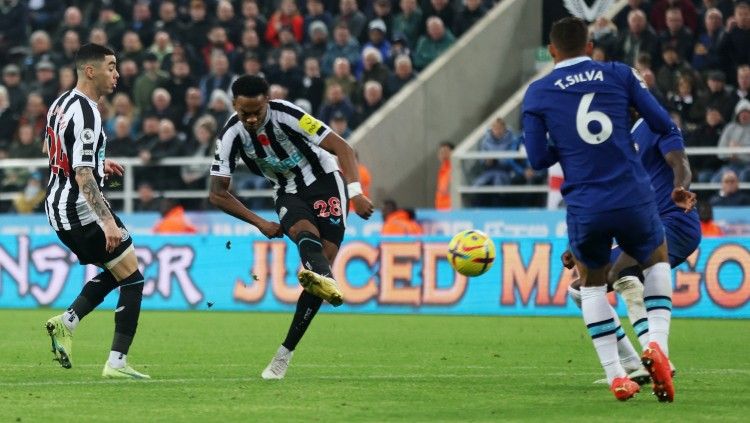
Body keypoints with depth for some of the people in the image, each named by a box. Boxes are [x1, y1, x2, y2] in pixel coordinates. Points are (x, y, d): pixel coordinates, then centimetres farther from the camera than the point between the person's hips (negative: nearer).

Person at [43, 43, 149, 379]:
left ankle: (66, 321, 8)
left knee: (114, 272, 23)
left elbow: (51, 150, 26)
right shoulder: (85, 113, -20)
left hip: (58, 209, 9)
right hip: (82, 212, -9)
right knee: (132, 279, 0)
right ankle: (117, 363, -5)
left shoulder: (61, 103, 9)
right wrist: (108, 222, -30)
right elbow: (83, 176, -26)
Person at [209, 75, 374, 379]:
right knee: (305, 230, -33)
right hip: (288, 194, 2)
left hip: (324, 182, -2)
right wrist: (260, 223, -7)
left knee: (324, 257, -18)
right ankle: (322, 277, -71)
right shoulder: (232, 135, -11)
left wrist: (355, 191, -33)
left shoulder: (287, 115, -21)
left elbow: (341, 147, -20)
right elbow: (217, 194, -2)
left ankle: (285, 353, -16)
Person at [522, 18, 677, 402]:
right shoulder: (619, 74, 3)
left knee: (592, 283, 25)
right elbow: (663, 125, 4)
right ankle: (656, 344, 4)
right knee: (657, 261, 28)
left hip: (584, 208, 0)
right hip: (634, 199, 0)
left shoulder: (538, 93, 3)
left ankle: (616, 376, 12)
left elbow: (537, 158, 2)